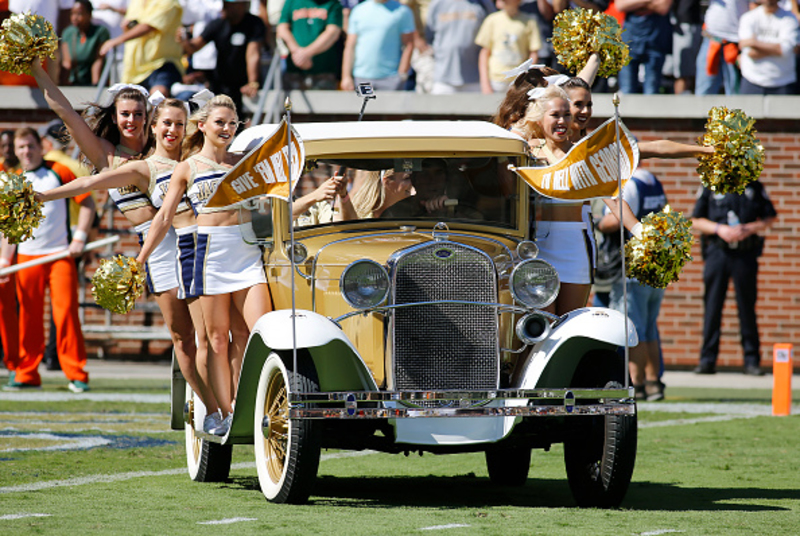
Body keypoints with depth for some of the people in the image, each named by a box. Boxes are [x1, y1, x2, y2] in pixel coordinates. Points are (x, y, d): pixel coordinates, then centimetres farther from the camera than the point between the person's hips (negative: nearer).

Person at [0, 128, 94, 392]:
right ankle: (27, 374, 10)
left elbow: (87, 203, 3)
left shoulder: (60, 172, 2)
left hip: (60, 254, -3)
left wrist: (79, 237, -6)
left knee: (66, 312, -9)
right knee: (29, 316, 3)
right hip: (26, 257, 3)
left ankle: (76, 374, -4)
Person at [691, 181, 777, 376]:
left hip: (746, 254, 0)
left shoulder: (754, 186, 8)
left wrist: (749, 229, -7)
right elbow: (696, 220, 7)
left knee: (747, 307, 1)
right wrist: (719, 229, -10)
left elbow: (770, 218, 10)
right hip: (717, 251, 0)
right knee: (712, 307, 0)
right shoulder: (710, 186, 7)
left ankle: (752, 360, 7)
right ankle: (707, 360, 5)